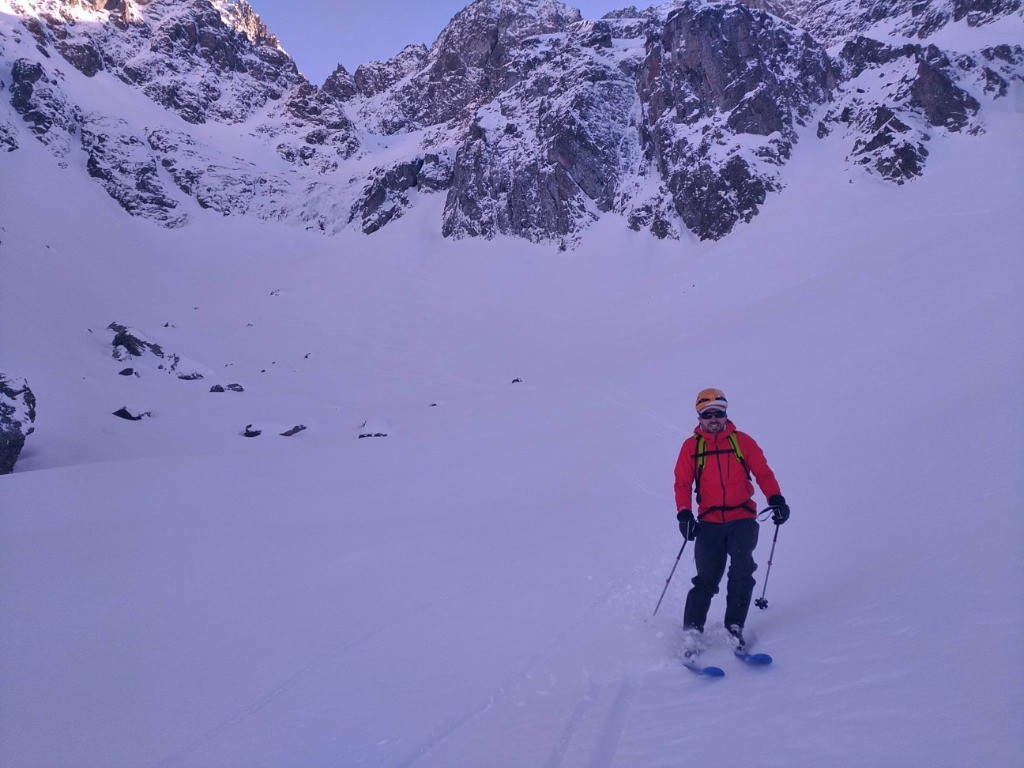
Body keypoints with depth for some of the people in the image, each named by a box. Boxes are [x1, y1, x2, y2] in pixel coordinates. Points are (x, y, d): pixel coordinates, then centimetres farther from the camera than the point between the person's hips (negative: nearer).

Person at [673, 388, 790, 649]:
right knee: (706, 579, -7)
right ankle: (691, 632, 0)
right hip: (709, 523, 0)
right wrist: (684, 513, -9)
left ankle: (734, 627, -7)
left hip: (743, 519, 0)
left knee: (742, 572, -18)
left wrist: (776, 499, -10)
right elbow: (682, 483, 5)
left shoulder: (742, 441, 8)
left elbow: (763, 473, 6)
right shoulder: (691, 446, 9)